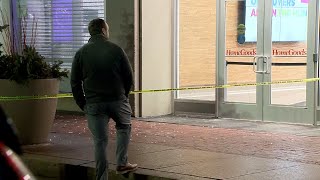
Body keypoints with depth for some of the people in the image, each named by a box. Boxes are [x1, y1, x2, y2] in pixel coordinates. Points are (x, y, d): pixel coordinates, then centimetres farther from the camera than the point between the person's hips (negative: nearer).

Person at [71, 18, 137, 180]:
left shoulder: (81, 53, 2)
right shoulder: (116, 50, -2)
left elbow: (75, 82, 2)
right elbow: (129, 77, 2)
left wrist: (82, 104, 9)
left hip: (94, 104, 1)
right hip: (117, 100, -1)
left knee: (100, 141, 5)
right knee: (124, 127, 25)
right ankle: (122, 163, 20)